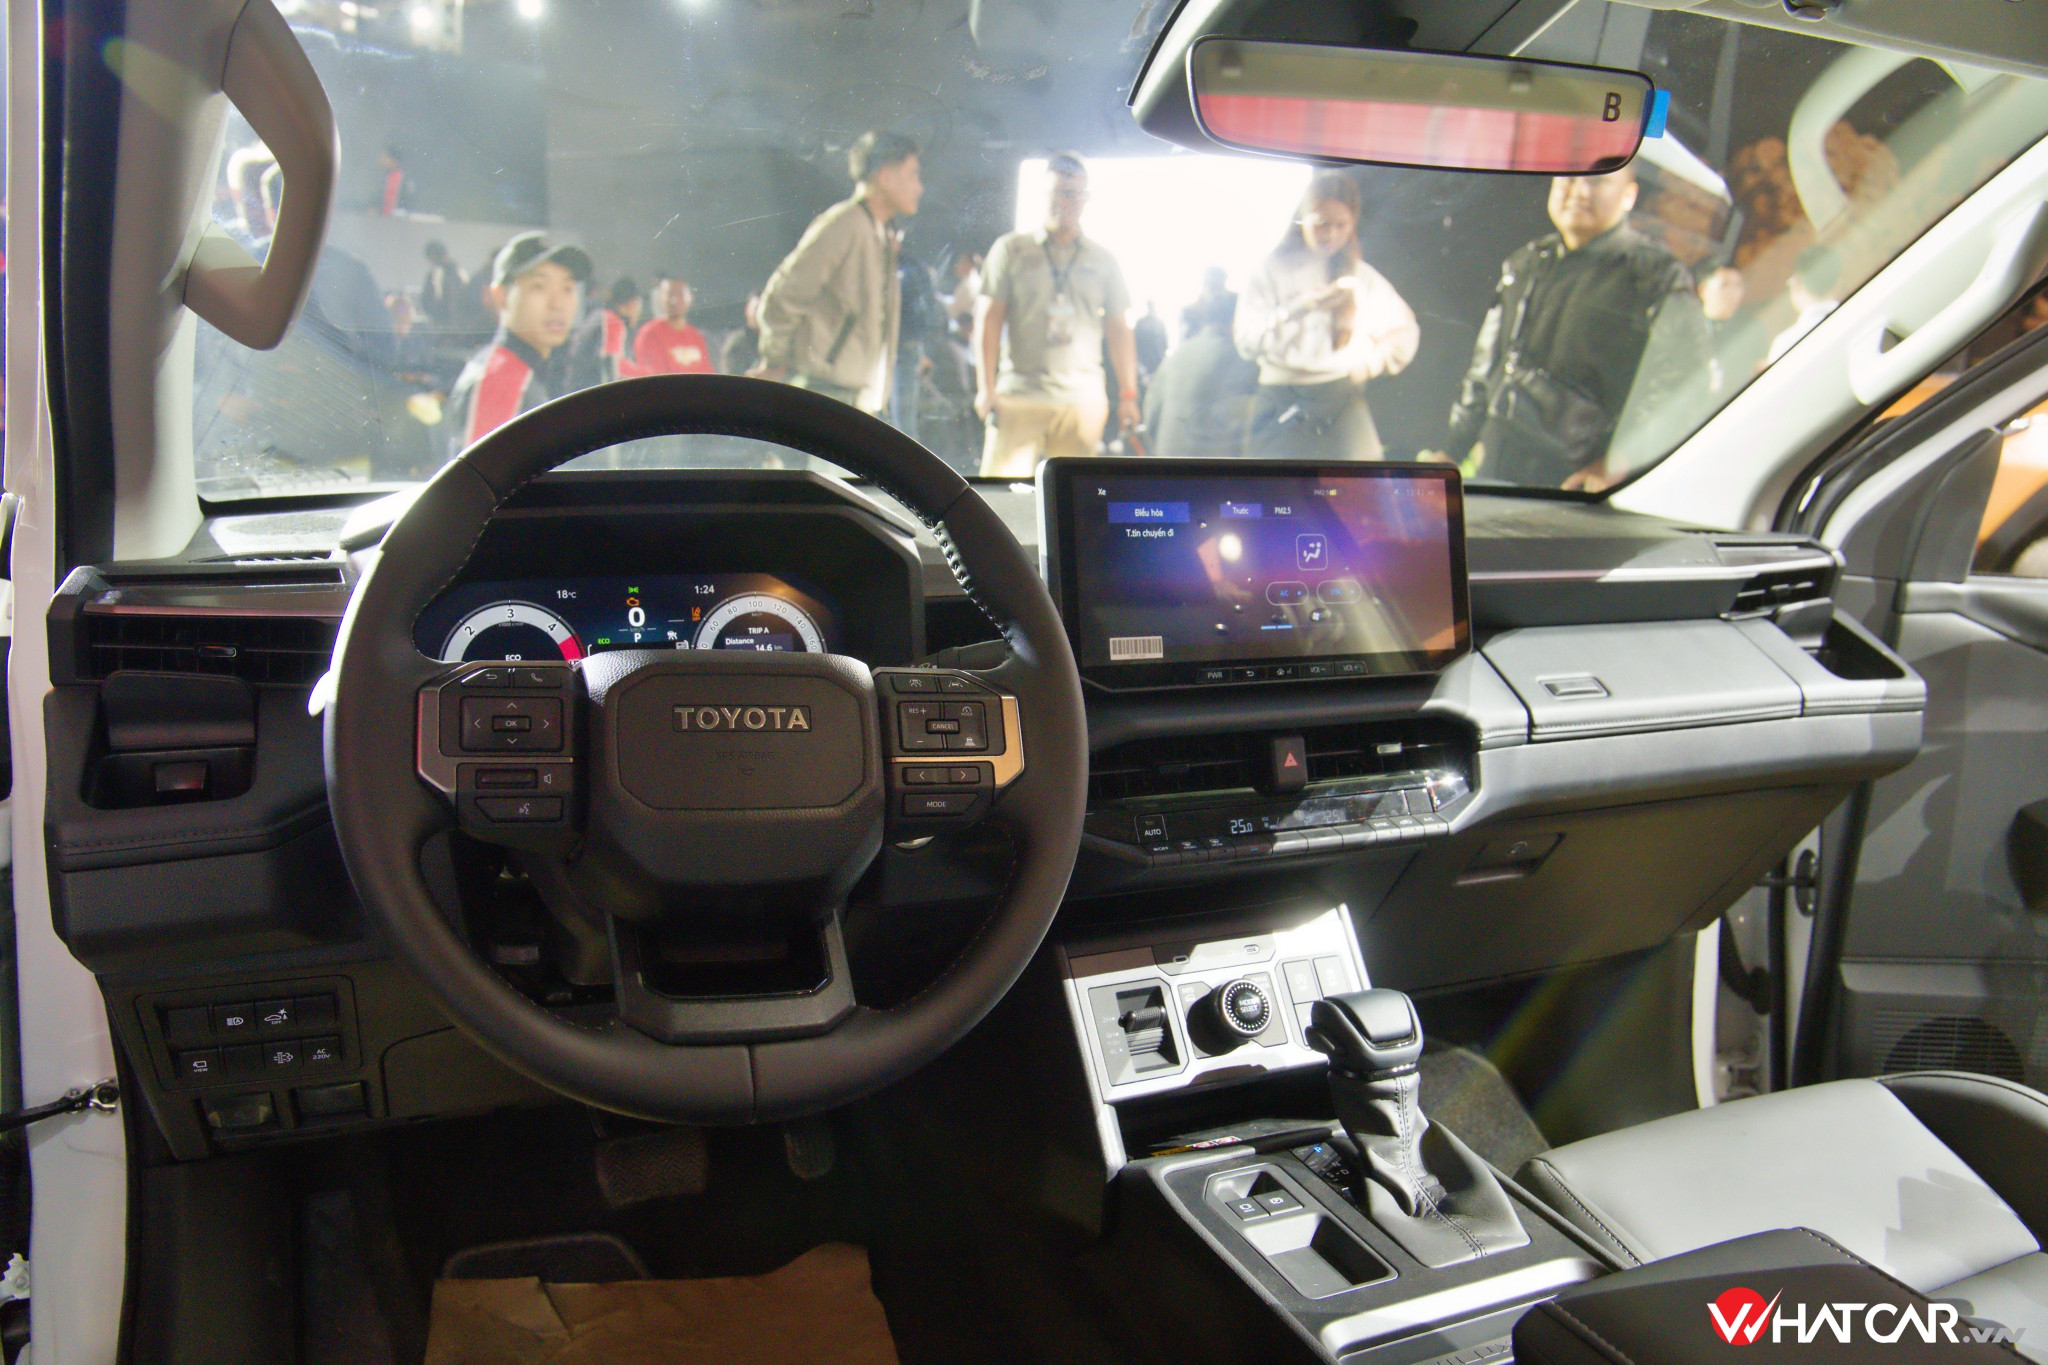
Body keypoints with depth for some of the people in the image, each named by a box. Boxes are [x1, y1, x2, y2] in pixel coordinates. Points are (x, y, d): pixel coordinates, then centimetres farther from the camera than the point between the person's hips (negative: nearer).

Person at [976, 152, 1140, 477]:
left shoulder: (1103, 261, 14)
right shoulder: (1011, 250, 9)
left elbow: (1119, 330, 15)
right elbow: (990, 320, 5)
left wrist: (1128, 394, 8)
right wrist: (986, 387, -4)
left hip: (1083, 399, 2)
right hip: (1020, 393, -2)